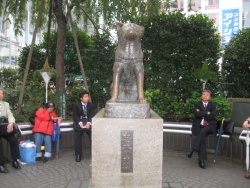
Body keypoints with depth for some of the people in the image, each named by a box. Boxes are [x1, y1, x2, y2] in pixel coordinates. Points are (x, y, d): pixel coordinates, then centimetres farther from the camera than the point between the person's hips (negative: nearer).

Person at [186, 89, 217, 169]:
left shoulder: (213, 105, 13)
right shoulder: (197, 104, 13)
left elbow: (213, 115, -6)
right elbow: (196, 114, -7)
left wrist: (202, 114, -5)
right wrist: (207, 113, -8)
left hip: (209, 127, 0)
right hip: (198, 126, 0)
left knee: (203, 131, -34)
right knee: (202, 136, -30)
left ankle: (192, 149, -35)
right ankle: (202, 160, -30)